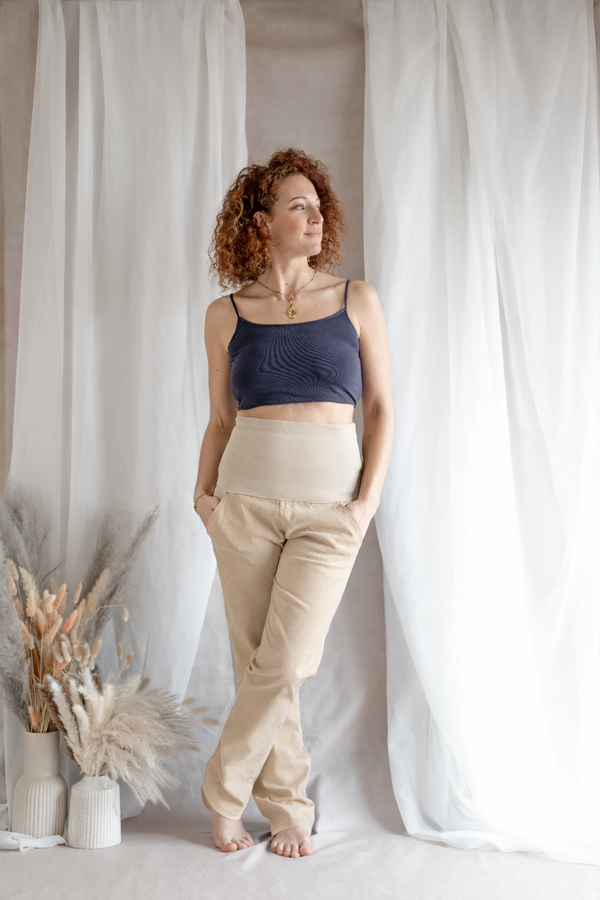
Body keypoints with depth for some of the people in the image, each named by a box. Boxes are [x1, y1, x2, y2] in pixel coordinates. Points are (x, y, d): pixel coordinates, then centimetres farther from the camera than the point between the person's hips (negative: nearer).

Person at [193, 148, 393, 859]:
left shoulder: (356, 301, 5)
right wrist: (204, 492, -2)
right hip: (245, 501, 1)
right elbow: (221, 420, 13)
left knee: (284, 664, -9)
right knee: (258, 665, 5)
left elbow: (380, 406, 6)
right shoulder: (226, 314, 7)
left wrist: (369, 500, -4)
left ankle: (224, 792, 14)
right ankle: (289, 807, 23)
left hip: (330, 509, -1)